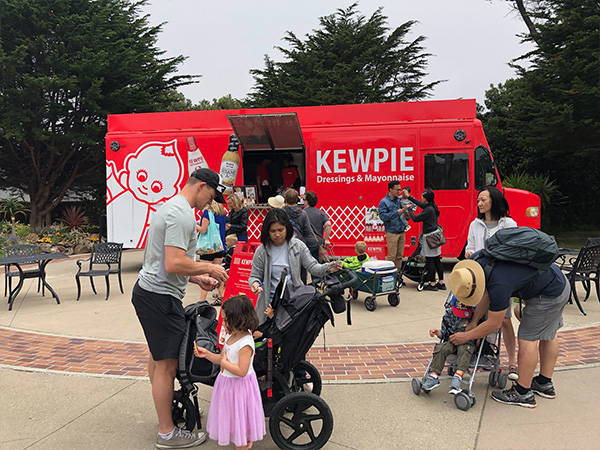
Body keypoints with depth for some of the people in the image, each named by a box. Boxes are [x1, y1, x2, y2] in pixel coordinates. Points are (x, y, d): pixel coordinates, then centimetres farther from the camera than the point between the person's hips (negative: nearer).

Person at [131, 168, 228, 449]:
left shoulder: (171, 207, 16)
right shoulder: (182, 215, -20)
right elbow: (174, 264, -27)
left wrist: (198, 278, 16)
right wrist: (208, 268, -13)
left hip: (148, 291, 12)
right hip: (160, 297, -12)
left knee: (158, 358, 23)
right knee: (167, 364, -3)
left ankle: (167, 406, 40)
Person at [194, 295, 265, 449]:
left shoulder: (245, 344, -27)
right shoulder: (230, 336, 0)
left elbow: (241, 371, -30)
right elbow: (222, 358, 9)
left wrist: (224, 363, -21)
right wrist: (206, 354, -3)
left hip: (239, 384, -9)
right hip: (226, 382, 9)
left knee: (239, 415, 9)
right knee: (229, 413, 22)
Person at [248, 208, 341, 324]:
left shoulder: (297, 245, -1)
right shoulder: (262, 251, -3)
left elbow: (312, 267, -2)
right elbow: (255, 275, 4)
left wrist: (327, 268, -22)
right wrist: (254, 283, -19)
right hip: (271, 302, -1)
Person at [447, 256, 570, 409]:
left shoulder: (499, 285, -33)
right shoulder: (476, 261, -11)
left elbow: (494, 324, -18)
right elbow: (486, 294, 5)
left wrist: (466, 336, -8)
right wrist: (474, 321, 5)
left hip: (549, 294, -10)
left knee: (528, 338, -5)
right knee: (548, 334, 18)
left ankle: (523, 393, 2)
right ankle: (545, 384, 32)